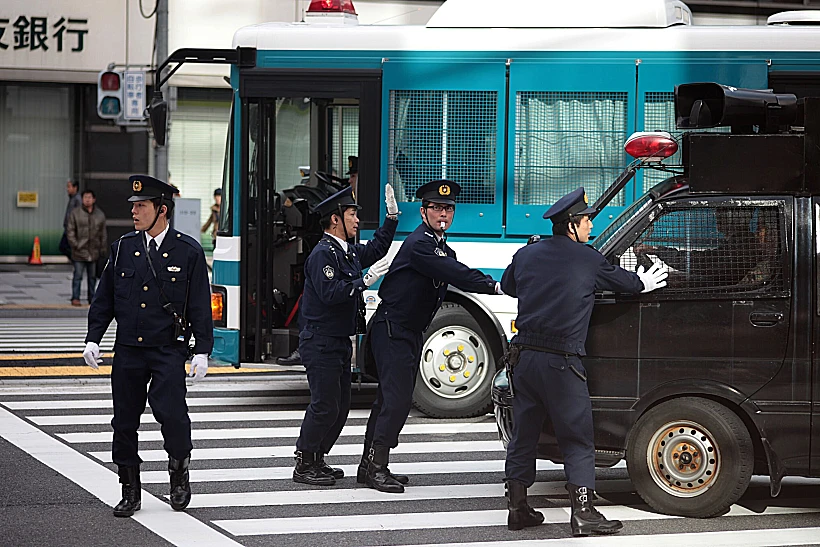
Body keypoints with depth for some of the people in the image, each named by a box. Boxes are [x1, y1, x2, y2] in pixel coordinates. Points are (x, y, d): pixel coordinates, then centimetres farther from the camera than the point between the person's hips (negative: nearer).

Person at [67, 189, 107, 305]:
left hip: (94, 251, 3)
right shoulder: (75, 213, 0)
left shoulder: (100, 214, 9)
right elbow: (71, 231, 0)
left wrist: (103, 248, 6)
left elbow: (103, 233, 13)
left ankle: (92, 298, 17)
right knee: (78, 275, -5)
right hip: (79, 251, -3)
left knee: (92, 276, 9)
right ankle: (75, 298, -2)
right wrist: (74, 244, -10)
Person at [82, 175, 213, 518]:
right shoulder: (123, 248, 7)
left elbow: (200, 306, 0)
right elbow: (104, 299, 12)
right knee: (124, 421, 5)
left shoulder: (188, 252, -1)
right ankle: (130, 493, 17)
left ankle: (179, 472, 8)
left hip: (169, 350, -4)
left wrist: (202, 350, -5)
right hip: (128, 350, 4)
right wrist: (93, 339, 3)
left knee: (170, 410, -19)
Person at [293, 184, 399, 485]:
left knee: (341, 405, 11)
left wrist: (392, 216, 22)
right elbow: (330, 293, -26)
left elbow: (376, 249, 31)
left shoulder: (349, 251, 14)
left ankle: (316, 460, 20)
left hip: (340, 342, 10)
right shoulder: (323, 253, -15)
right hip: (321, 343, -10)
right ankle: (304, 466, 0)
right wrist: (364, 281, -25)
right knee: (325, 406, -9)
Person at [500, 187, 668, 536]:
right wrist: (645, 283, 36)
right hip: (561, 362, -5)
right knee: (577, 441, 0)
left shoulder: (526, 255, 9)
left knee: (523, 436, 13)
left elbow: (507, 286, 28)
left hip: (525, 359, 5)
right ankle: (583, 513, -7)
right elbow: (623, 281, 13)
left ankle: (517, 508, 15)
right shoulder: (588, 260, -3)